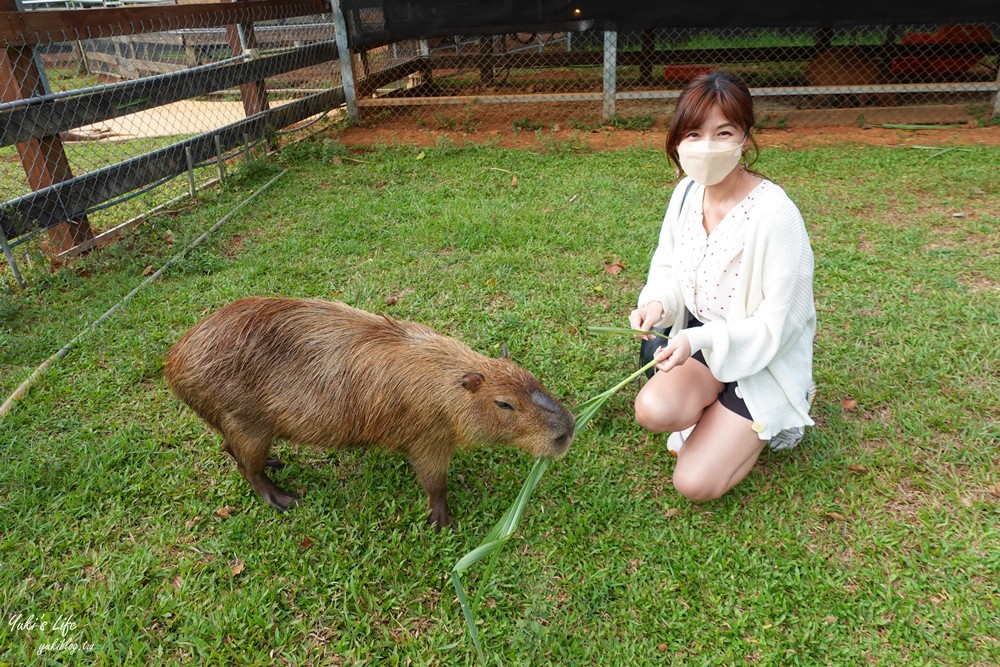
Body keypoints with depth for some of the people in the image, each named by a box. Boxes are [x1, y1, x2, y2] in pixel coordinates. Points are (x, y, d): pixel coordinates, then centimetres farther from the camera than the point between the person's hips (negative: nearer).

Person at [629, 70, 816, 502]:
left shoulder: (774, 215, -27)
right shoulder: (688, 192, -7)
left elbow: (776, 323, -21)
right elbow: (667, 267, 7)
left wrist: (698, 340, -32)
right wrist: (657, 302, -15)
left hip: (764, 360, -4)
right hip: (702, 341, 5)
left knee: (695, 483, -10)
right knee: (653, 409, -26)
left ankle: (761, 422, 17)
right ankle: (712, 414, 8)